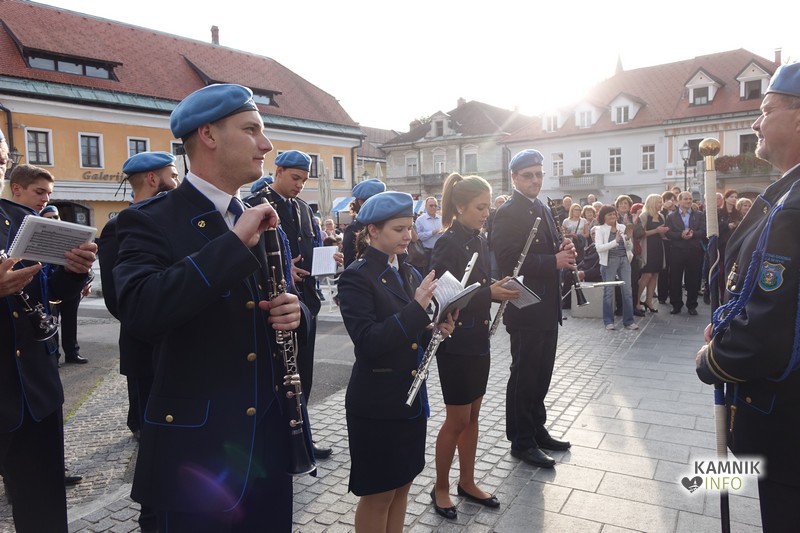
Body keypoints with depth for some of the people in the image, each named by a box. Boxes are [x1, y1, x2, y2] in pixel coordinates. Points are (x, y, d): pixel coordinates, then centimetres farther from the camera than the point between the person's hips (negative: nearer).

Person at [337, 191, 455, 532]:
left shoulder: (409, 273, 8)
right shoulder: (356, 278, -15)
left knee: (402, 484, 20)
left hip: (411, 395, 7)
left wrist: (437, 329, -7)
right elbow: (368, 343, -24)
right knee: (378, 493, 9)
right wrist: (417, 306, -29)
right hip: (376, 403, -7)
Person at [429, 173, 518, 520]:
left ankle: (467, 482, 32)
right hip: (455, 342, -8)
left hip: (478, 339, 8)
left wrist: (500, 289, -4)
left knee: (473, 416, 16)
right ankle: (440, 487, 23)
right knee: (457, 419, 3)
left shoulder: (479, 242, 8)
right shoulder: (447, 244, -16)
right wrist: (489, 292, -24)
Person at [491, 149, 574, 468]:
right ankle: (521, 442, 17)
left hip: (547, 307, 9)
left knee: (542, 375, 18)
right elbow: (509, 261, -22)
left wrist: (565, 251, -3)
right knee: (524, 376, 3)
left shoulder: (543, 210, 14)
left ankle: (537, 430, 33)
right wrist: (555, 261, -23)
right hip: (525, 310, -8)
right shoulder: (507, 214, -14)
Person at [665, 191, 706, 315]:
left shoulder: (699, 215, 10)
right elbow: (668, 233, -4)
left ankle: (692, 305, 15)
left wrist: (693, 234, -19)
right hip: (677, 251, -1)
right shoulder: (671, 216, 6)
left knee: (693, 279, 4)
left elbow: (703, 231, -1)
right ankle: (676, 305, 12)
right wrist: (681, 235, -20)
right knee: (675, 279, 1)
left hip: (694, 251, 1)